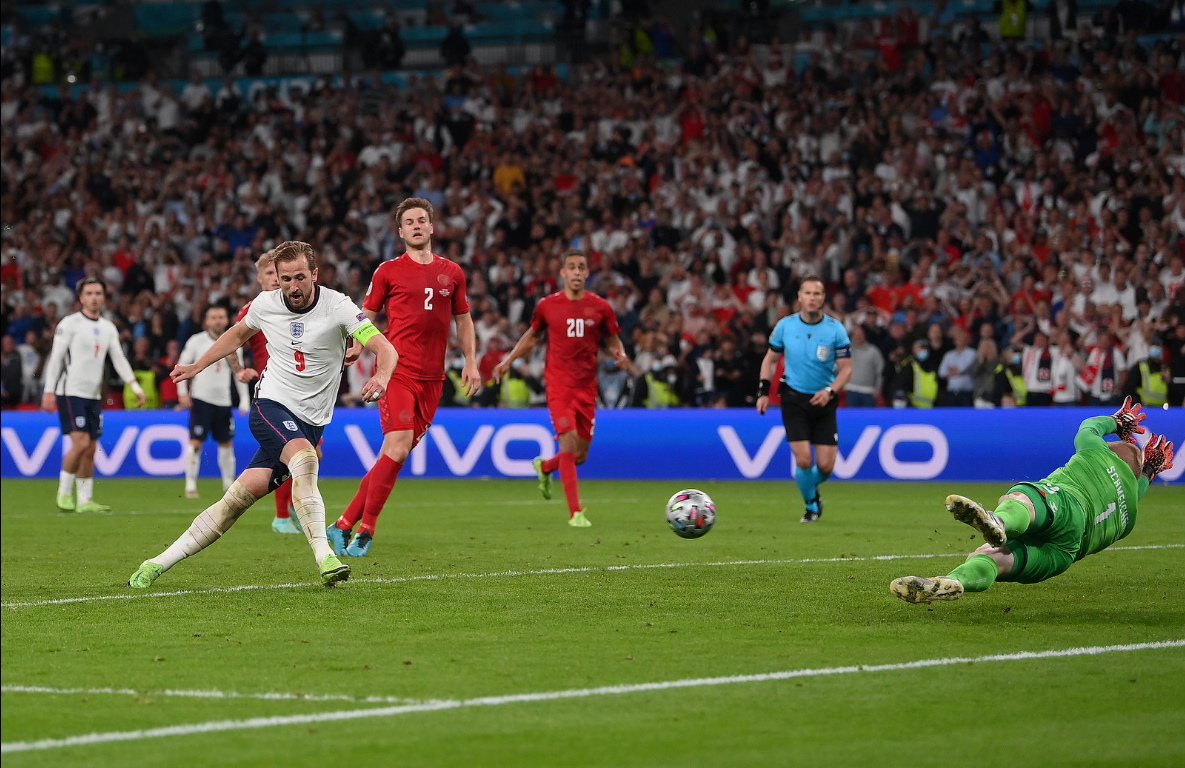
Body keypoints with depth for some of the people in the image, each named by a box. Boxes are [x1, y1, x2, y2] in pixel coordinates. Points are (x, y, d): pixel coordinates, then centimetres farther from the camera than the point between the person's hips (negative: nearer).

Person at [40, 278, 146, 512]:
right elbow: (55, 358, -7)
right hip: (71, 393, -6)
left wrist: (135, 386, -2)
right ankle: (64, 493, -3)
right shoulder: (70, 323, -6)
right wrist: (49, 391, -12)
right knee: (81, 443, -17)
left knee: (91, 448, 4)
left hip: (94, 395, 6)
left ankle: (85, 500, 9)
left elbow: (119, 359, 10)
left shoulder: (109, 328, 12)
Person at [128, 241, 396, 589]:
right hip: (271, 404, 0)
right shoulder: (265, 305, -1)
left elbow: (385, 349, -18)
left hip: (310, 422, 0)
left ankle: (160, 563, -3)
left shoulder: (337, 307, -10)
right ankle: (325, 559, -34)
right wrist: (196, 366, 26)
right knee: (304, 457, -32)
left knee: (244, 494, -10)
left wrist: (381, 377, -39)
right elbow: (239, 334, 23)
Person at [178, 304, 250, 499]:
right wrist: (182, 392, -8)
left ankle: (229, 484, 19)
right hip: (200, 400, -4)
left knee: (226, 443, 7)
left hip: (223, 402, 4)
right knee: (195, 442, -9)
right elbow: (182, 366, 1)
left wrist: (244, 400, 6)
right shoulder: (197, 341, -3)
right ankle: (190, 485, -5)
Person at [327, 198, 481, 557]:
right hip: (397, 372, -4)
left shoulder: (451, 272, 13)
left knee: (395, 453, 3)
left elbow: (463, 320, 22)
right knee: (398, 446, -18)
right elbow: (366, 318, 7)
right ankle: (365, 530, -7)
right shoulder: (388, 271, 3)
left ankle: (345, 525, 11)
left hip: (432, 378, 4)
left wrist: (470, 361, 12)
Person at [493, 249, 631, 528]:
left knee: (580, 455, 8)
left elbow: (613, 340, 12)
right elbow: (533, 335, 17)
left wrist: (621, 355, -10)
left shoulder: (601, 307, 2)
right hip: (558, 384, -3)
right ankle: (576, 513, -13)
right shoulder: (547, 305, 0)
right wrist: (508, 360, 10)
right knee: (568, 441, -18)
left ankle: (544, 467, 42)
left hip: (587, 387, 3)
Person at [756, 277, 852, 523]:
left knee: (826, 465, -3)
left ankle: (812, 488, 32)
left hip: (824, 401, 0)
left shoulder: (835, 329, -7)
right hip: (794, 398, 0)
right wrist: (763, 391, -2)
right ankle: (811, 505, 15)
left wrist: (830, 391, -21)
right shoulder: (785, 325, -3)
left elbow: (846, 368, -5)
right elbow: (770, 359, 10)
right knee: (803, 461, -12)